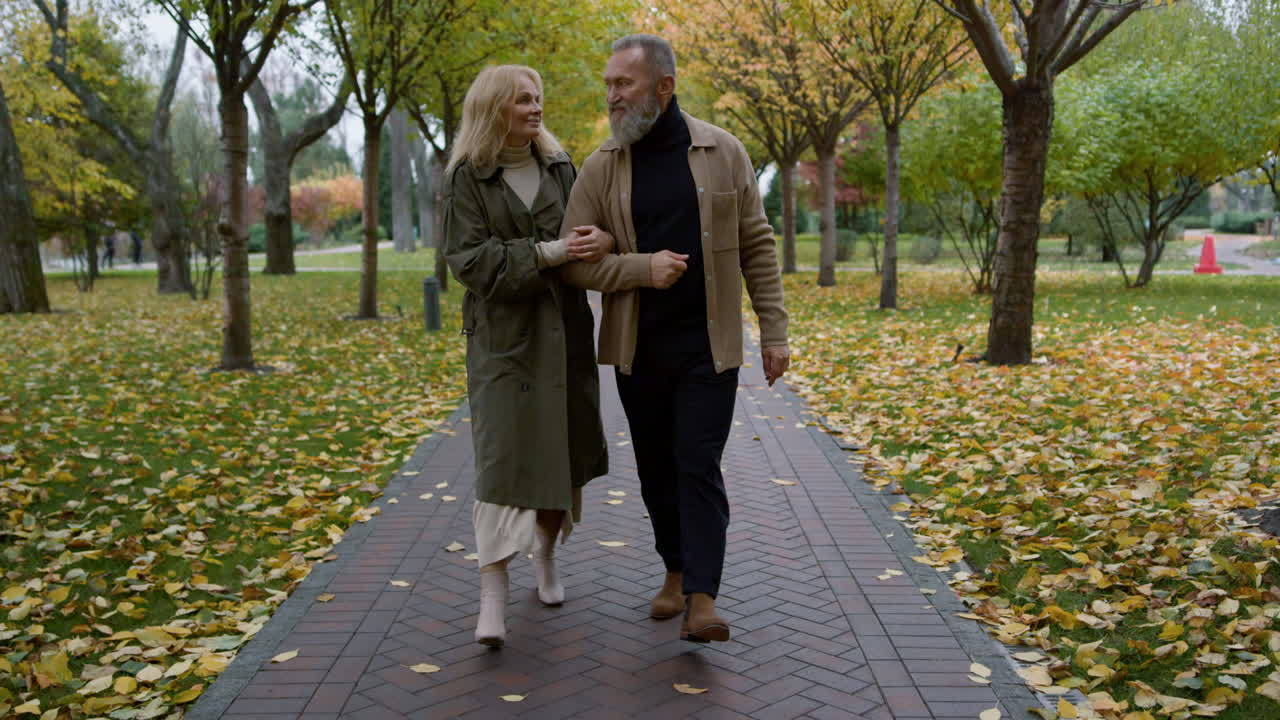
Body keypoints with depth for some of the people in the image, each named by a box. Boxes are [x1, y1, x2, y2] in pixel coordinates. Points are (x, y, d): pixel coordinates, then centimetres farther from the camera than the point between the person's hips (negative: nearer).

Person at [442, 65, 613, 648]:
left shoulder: (558, 167, 11)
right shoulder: (467, 177, -2)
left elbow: (586, 229, 11)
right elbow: (468, 257, -11)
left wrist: (601, 241, -14)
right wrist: (545, 253, -20)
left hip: (563, 329, 4)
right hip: (503, 333, -4)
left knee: (561, 448, 11)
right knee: (502, 456, -9)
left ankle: (546, 558, 32)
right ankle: (492, 599, -5)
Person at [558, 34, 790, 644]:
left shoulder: (722, 153, 0)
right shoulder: (601, 167, 1)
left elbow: (756, 246, 2)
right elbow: (572, 260, -2)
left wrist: (773, 329, -1)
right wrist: (642, 268, -17)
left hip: (709, 345, -2)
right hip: (636, 348, 2)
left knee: (699, 467, -6)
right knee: (656, 469, 12)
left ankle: (702, 599, -3)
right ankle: (675, 571, 31)